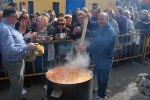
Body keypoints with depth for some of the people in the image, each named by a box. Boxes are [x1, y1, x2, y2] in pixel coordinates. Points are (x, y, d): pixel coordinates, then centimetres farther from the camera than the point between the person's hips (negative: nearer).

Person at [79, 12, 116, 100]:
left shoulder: (110, 31, -24)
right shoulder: (99, 27, 3)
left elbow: (102, 44, -37)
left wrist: (87, 49, -39)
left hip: (106, 58, -7)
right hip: (98, 56, 7)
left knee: (103, 78, 6)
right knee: (99, 75, 19)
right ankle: (101, 90, 38)